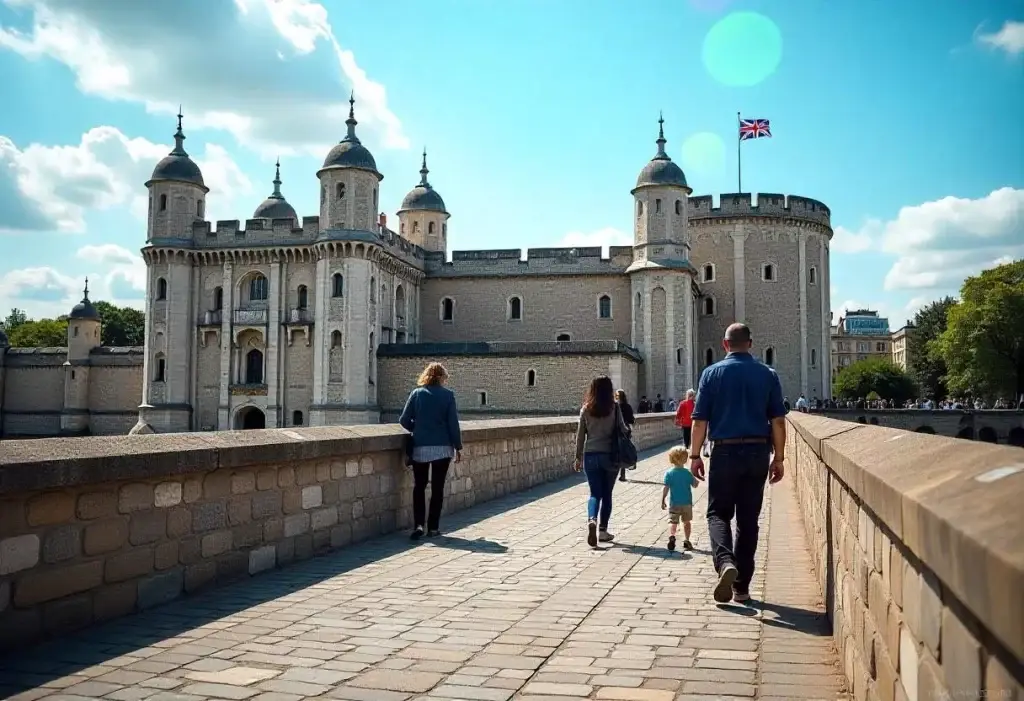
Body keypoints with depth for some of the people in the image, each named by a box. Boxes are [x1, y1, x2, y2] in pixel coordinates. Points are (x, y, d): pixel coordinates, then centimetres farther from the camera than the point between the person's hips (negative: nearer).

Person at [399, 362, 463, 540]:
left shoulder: (416, 393, 0)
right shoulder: (447, 395, -3)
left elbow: (404, 420, -1)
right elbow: (453, 423, -4)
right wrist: (458, 447, 4)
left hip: (420, 447, 1)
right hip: (442, 447, -1)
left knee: (419, 487, 11)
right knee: (437, 487, 8)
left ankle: (418, 524, -2)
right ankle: (433, 527, 10)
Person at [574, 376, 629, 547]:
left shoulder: (586, 409, 1)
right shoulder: (614, 407, -5)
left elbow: (580, 435, 3)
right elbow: (623, 430, -3)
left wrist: (578, 457, 11)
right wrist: (627, 430, 21)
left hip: (590, 455, 1)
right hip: (609, 455, -1)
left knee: (595, 493, 6)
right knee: (606, 494, 12)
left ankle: (591, 520, -21)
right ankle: (603, 530, 14)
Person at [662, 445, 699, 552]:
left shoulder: (669, 473, -9)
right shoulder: (687, 473, -7)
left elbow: (666, 488, -10)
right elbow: (695, 485, 3)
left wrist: (662, 501, -3)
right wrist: (694, 477, 19)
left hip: (674, 503, -1)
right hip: (687, 503, 1)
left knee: (673, 522, 1)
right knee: (686, 522, 16)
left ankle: (671, 536, -25)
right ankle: (686, 541, 16)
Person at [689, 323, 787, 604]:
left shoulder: (712, 373, -1)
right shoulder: (768, 374, 4)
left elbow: (700, 420, -2)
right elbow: (778, 420, 2)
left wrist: (695, 456, 5)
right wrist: (779, 458, 9)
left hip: (724, 452, -2)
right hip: (758, 452, 2)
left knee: (718, 513, 9)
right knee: (749, 519, 9)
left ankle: (725, 562, -19)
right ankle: (741, 586, 14)